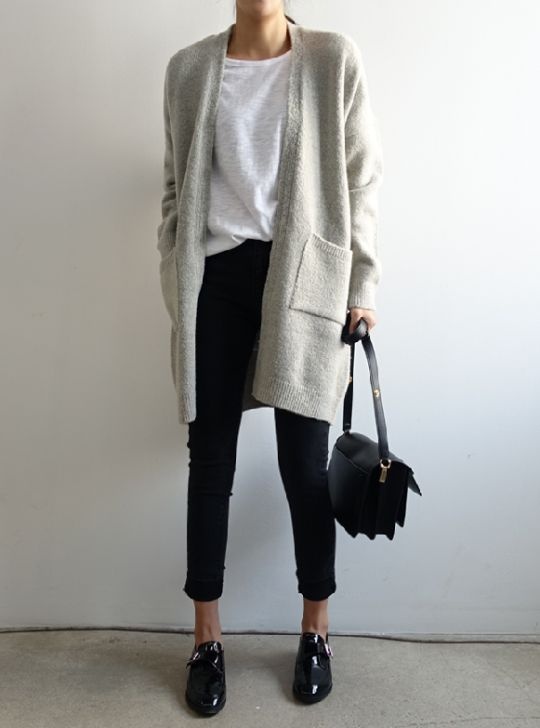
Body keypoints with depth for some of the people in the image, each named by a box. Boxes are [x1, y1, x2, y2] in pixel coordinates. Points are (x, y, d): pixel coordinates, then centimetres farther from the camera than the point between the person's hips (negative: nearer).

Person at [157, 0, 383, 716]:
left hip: (302, 275, -1)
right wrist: (176, 289, 7)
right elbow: (177, 187, 11)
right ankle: (207, 639, 22)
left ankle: (316, 631, 25)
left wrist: (361, 287, -1)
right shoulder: (189, 67, 9)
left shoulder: (334, 59, 3)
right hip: (217, 277, 2)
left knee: (305, 461, 3)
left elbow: (361, 180, 3)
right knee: (211, 460, 5)